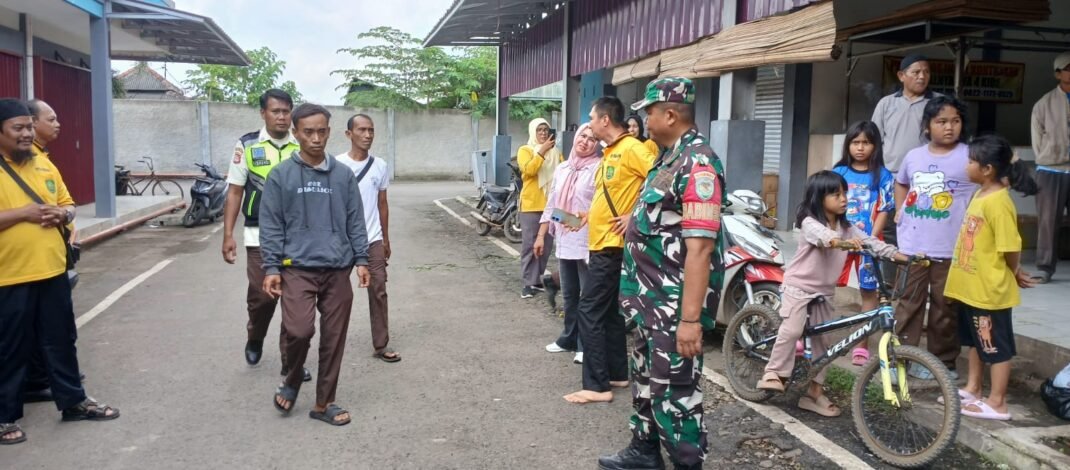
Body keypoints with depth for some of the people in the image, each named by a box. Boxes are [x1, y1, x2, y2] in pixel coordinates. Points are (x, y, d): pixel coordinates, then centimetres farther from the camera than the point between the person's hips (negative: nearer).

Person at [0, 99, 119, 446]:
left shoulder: (44, 164, 10)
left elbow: (68, 205, 16)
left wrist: (61, 214, -5)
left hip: (52, 271, 6)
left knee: (61, 341, 15)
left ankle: (73, 401, 28)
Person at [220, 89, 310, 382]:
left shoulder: (302, 148, 3)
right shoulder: (247, 146, 0)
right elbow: (235, 192, 2)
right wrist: (228, 235, -4)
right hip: (260, 236, -1)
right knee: (261, 297, 2)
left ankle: (291, 361, 16)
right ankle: (254, 340, 33)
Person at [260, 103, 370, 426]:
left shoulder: (343, 175, 6)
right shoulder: (281, 175, 0)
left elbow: (355, 221, 9)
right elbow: (271, 226, 0)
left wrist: (361, 260, 3)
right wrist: (271, 268, -5)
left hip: (338, 270, 3)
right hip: (297, 268, -2)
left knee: (333, 339, 6)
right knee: (299, 329, -17)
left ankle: (324, 403, 22)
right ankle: (292, 380, 15)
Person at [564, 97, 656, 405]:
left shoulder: (631, 148, -15)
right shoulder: (610, 152, 16)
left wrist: (636, 215, -22)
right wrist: (589, 216, 11)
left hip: (612, 245, -10)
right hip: (601, 243, 10)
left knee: (590, 312, -8)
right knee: (609, 311, 15)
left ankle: (597, 386, -3)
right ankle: (616, 373, 25)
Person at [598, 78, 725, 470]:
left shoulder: (698, 162, -20)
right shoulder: (670, 158, 11)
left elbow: (699, 246, -27)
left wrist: (691, 317, -30)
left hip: (675, 304, -10)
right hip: (651, 298, 10)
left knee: (673, 391, -1)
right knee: (646, 378, 22)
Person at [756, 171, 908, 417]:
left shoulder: (847, 227, 3)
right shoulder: (810, 223, -17)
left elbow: (871, 242, -2)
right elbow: (823, 236, -39)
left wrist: (906, 258, -12)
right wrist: (842, 242, -60)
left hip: (824, 291, 7)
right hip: (798, 286, -6)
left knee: (822, 341, 7)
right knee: (792, 330, -24)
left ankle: (815, 392, 16)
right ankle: (773, 373, -7)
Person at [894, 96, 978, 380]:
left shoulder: (969, 157, -5)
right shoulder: (913, 156, 8)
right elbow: (901, 183, 27)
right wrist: (900, 210, 14)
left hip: (950, 250, -3)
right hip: (912, 246, 3)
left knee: (945, 308, 7)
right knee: (908, 303, 8)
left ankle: (943, 361, 20)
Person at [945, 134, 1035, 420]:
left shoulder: (998, 202, -23)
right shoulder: (980, 195, 7)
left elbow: (1011, 247, -21)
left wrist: (1014, 274, -4)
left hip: (991, 289, -9)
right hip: (970, 286, 9)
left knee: (997, 346, 3)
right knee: (976, 341, 21)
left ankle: (997, 403, 13)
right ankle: (972, 388, 35)